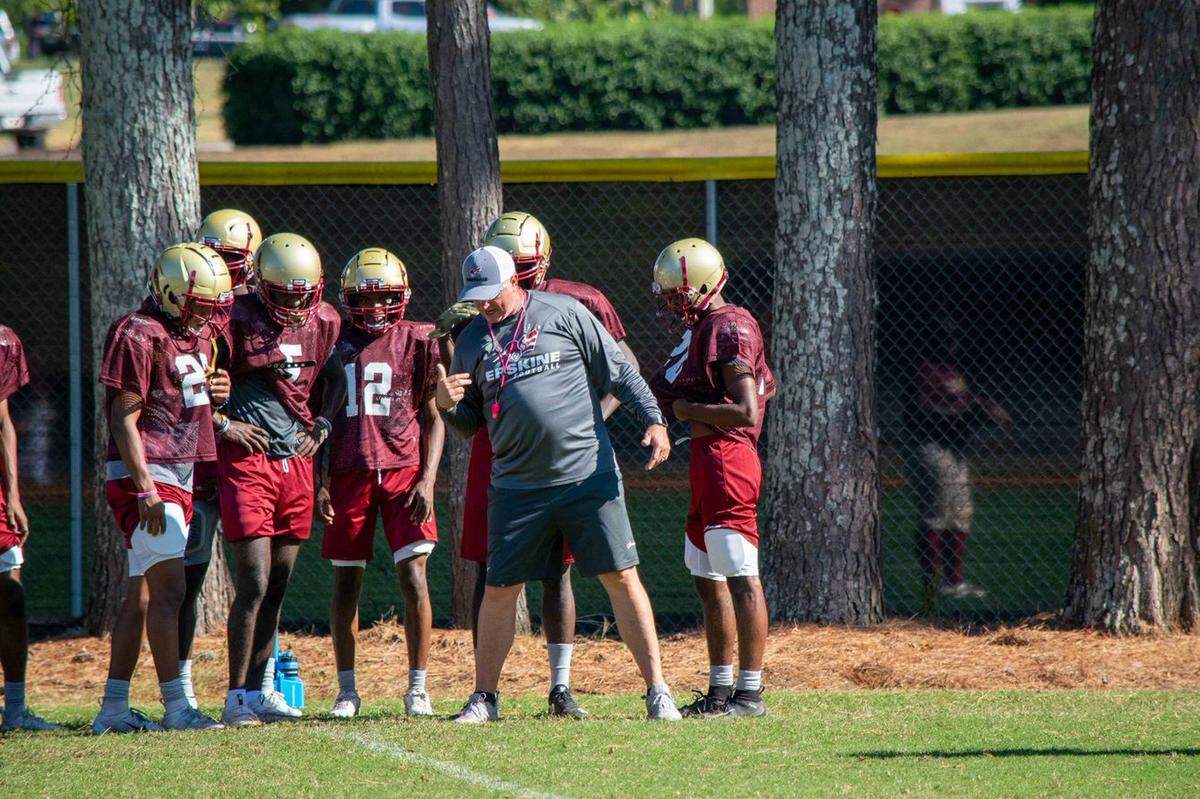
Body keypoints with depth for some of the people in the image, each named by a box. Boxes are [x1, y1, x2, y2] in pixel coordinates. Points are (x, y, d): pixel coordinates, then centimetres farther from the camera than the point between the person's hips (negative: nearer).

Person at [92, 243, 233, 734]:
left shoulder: (198, 335, 15)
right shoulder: (138, 336, -13)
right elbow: (124, 421, -15)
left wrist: (216, 394, 2)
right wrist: (146, 490, -21)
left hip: (179, 476, 9)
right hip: (142, 475, -9)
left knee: (142, 594, 10)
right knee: (168, 589, -13)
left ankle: (113, 707, 13)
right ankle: (175, 707, -14)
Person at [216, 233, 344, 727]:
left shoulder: (323, 321, 7)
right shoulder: (237, 320, -11)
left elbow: (335, 376, 25)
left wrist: (323, 423, 11)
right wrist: (223, 424, -11)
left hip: (296, 461, 6)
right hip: (247, 461, -6)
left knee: (279, 584, 9)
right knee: (254, 583, -11)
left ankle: (256, 689, 17)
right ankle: (237, 698, -6)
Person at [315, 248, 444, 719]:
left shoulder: (417, 342, 4)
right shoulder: (335, 344, 8)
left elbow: (433, 417, 5)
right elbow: (322, 419, 12)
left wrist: (428, 478, -5)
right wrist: (321, 481, 5)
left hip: (404, 471, -2)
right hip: (349, 473, 2)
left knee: (414, 578, -9)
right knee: (346, 583, 5)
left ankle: (417, 688, 0)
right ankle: (347, 689, 15)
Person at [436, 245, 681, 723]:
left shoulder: (564, 314, -1)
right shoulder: (472, 342, 9)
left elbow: (618, 373, 2)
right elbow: (469, 425, 15)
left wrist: (653, 419, -10)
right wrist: (448, 405, -7)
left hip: (588, 474, -3)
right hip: (516, 484, 3)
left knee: (621, 577, -3)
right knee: (500, 589, 4)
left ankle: (657, 690, 2)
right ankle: (484, 698, 16)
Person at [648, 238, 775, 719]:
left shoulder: (727, 328, -15)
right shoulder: (702, 327, 16)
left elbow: (746, 411, -21)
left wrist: (690, 410, -11)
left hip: (726, 459, -11)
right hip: (705, 461, 11)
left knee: (741, 579, -8)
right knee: (709, 581, 15)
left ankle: (750, 693, -8)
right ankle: (720, 692, 21)